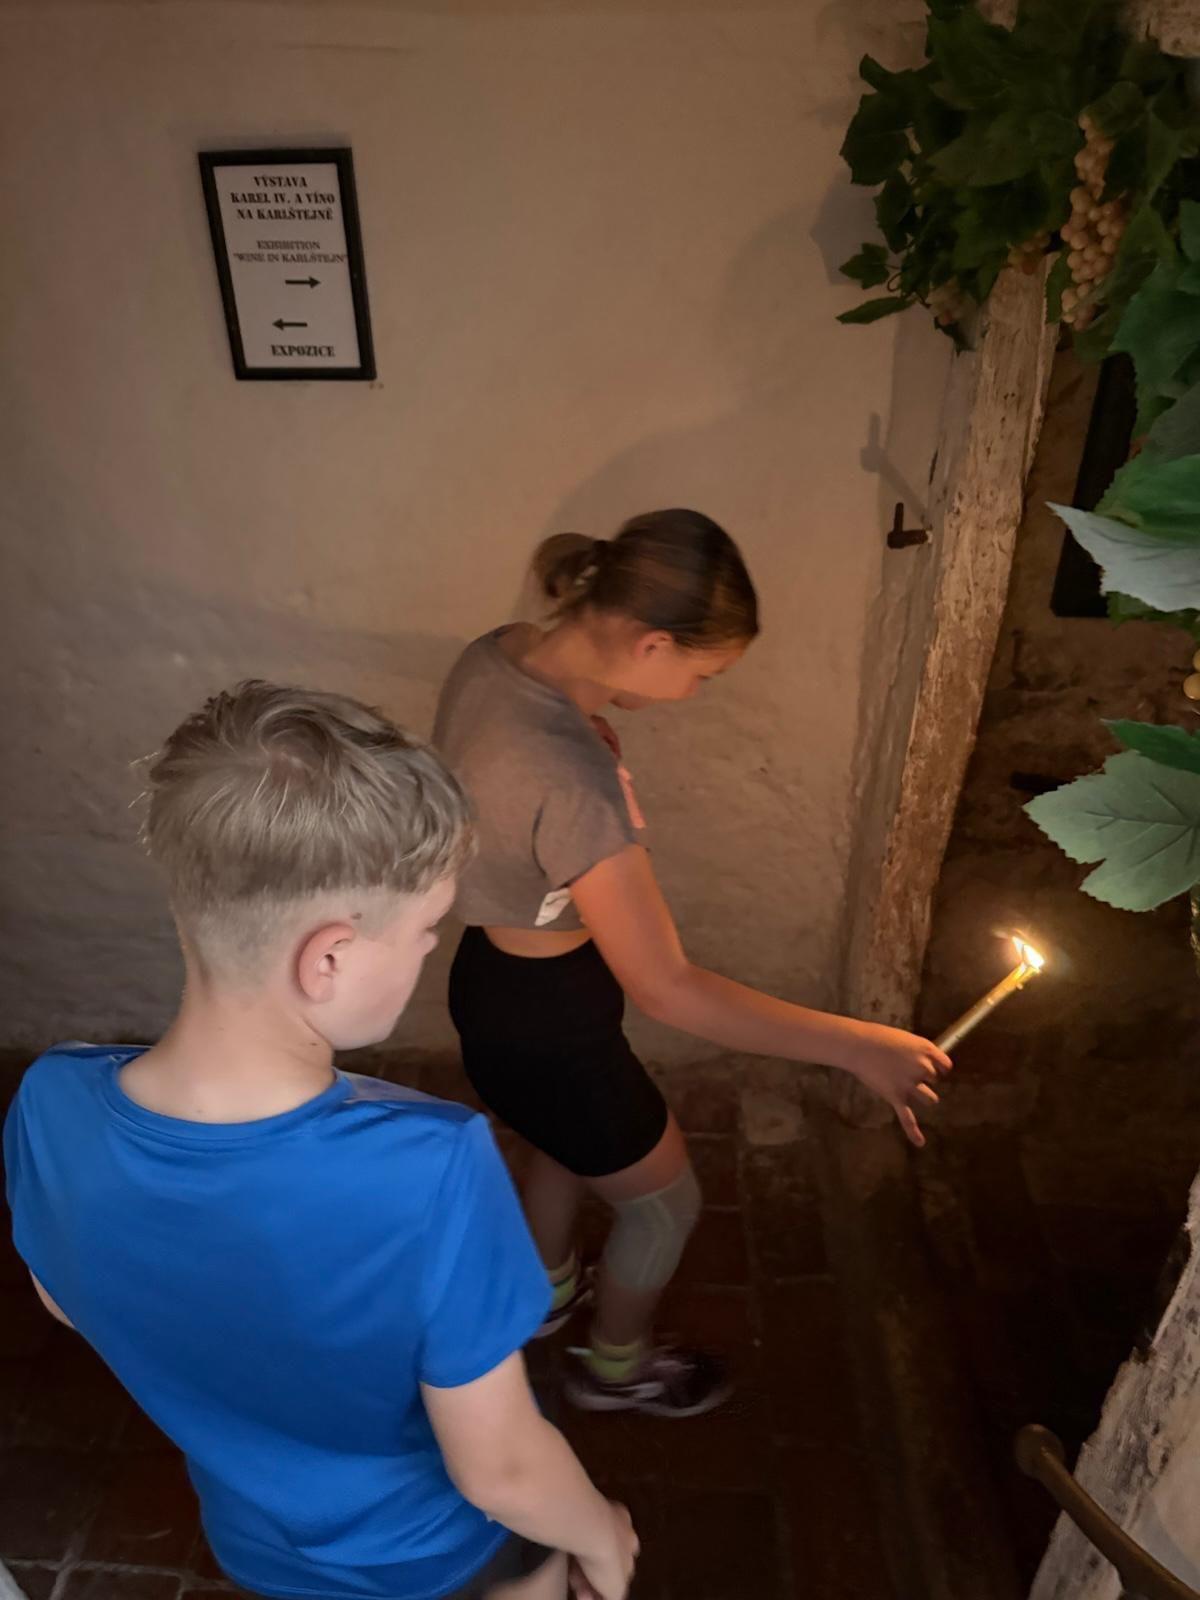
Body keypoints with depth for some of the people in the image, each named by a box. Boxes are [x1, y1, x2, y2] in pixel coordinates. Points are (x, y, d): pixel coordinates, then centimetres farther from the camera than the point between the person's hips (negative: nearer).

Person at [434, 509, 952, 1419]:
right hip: (545, 1025, -8)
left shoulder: (497, 655, -12)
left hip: (496, 977, 8)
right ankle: (617, 1367, 50)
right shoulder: (571, 781, -39)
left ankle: (549, 1291, 65)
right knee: (668, 1200, 21)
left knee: (569, 1142, 36)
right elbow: (667, 990, -32)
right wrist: (859, 1048, -26)